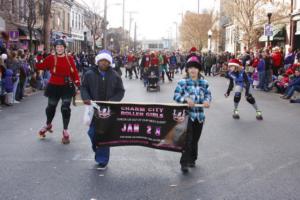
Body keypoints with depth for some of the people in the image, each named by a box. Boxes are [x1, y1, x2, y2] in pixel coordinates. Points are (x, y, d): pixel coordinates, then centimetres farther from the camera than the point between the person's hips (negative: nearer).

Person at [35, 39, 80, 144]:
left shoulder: (70, 59, 0)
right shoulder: (51, 58, -2)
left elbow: (74, 72, 3)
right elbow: (40, 66, -7)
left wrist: (78, 83, -4)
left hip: (67, 87, 0)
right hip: (54, 87, 0)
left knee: (65, 108, -4)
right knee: (51, 107, 13)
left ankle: (65, 131, 10)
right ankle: (48, 124, 42)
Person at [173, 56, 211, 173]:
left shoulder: (204, 82, 5)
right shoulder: (183, 82, -5)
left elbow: (208, 94, 7)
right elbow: (176, 96, -9)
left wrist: (207, 101, -15)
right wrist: (186, 99, -26)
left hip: (199, 115, 4)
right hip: (187, 114, -4)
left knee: (195, 139, 14)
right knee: (187, 139, -10)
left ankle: (192, 160, 31)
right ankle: (184, 163, -3)